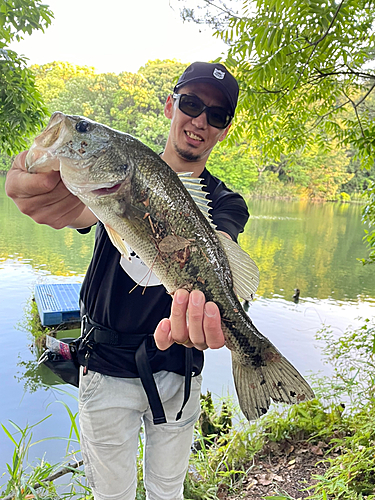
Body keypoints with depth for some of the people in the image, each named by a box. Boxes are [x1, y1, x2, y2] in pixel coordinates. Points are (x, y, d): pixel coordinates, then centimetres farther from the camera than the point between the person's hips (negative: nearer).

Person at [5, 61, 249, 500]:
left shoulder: (224, 203, -3)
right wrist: (60, 205, -53)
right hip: (107, 368, -1)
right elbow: (87, 210, -27)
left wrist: (204, 301, -51)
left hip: (178, 371, 1)